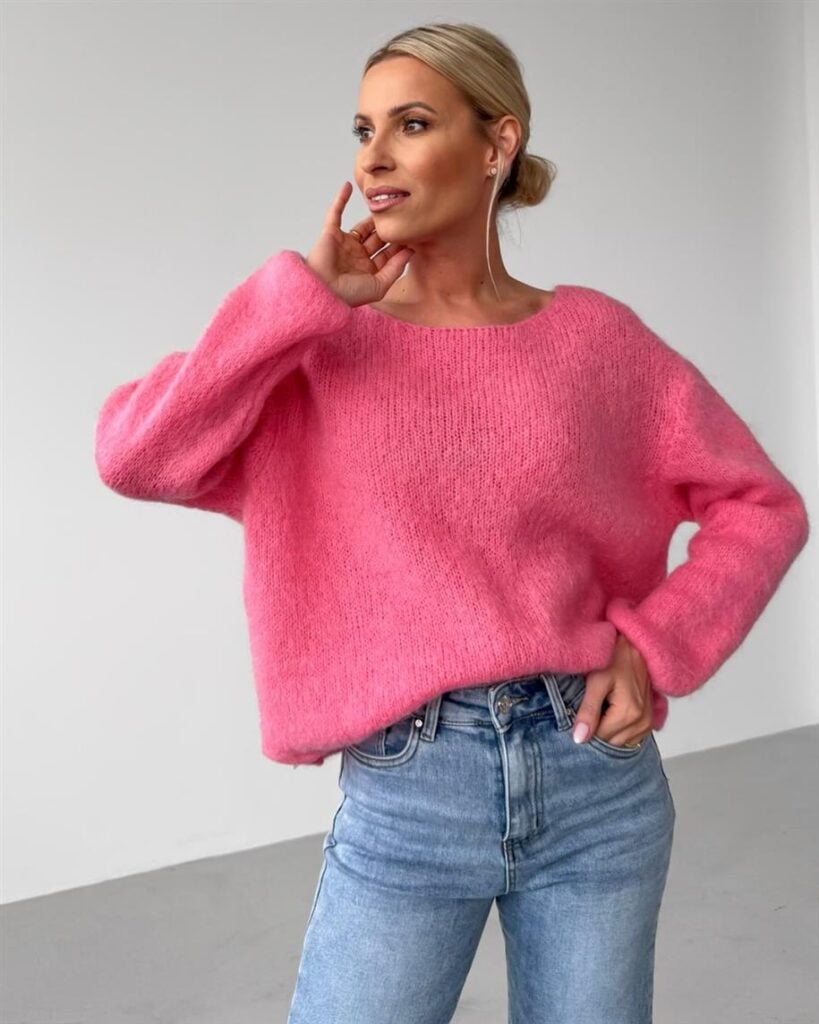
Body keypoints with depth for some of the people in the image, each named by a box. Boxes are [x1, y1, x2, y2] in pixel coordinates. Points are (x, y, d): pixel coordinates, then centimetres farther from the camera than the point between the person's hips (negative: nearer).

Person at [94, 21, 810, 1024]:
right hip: (402, 792, 0)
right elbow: (134, 453, -15)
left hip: (598, 778, 1)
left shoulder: (595, 338, 0)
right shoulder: (320, 347, 0)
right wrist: (303, 295, -13)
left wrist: (658, 643, -5)